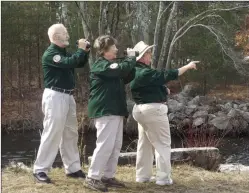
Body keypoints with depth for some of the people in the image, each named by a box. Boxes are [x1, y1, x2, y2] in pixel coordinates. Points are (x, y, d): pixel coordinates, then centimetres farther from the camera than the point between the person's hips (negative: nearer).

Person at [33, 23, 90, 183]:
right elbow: (69, 63, -26)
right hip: (55, 96, -9)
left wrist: (85, 51, 6)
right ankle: (40, 170, -3)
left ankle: (73, 168, 20)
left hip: (68, 96, 9)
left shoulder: (64, 52, 16)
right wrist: (81, 49, -15)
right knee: (52, 133, -9)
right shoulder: (50, 53, -12)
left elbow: (80, 63, 21)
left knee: (71, 134, 12)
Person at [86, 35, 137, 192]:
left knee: (116, 145, 9)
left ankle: (108, 176, 16)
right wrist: (131, 57, -7)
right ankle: (92, 177, -6)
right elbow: (122, 69, -24)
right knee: (105, 145, -12)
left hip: (115, 111, 10)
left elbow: (126, 78, 23)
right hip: (105, 111, -10)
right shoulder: (101, 65, -12)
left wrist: (134, 62, 10)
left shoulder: (111, 65, 21)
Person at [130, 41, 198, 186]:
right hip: (153, 109, -10)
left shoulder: (136, 72, 10)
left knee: (145, 143, 15)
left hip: (141, 109, 10)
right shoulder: (145, 73, -21)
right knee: (163, 144, -2)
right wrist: (188, 66, -15)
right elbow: (167, 75, -22)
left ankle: (143, 175, 19)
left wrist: (162, 90, 7)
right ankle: (163, 177, -2)